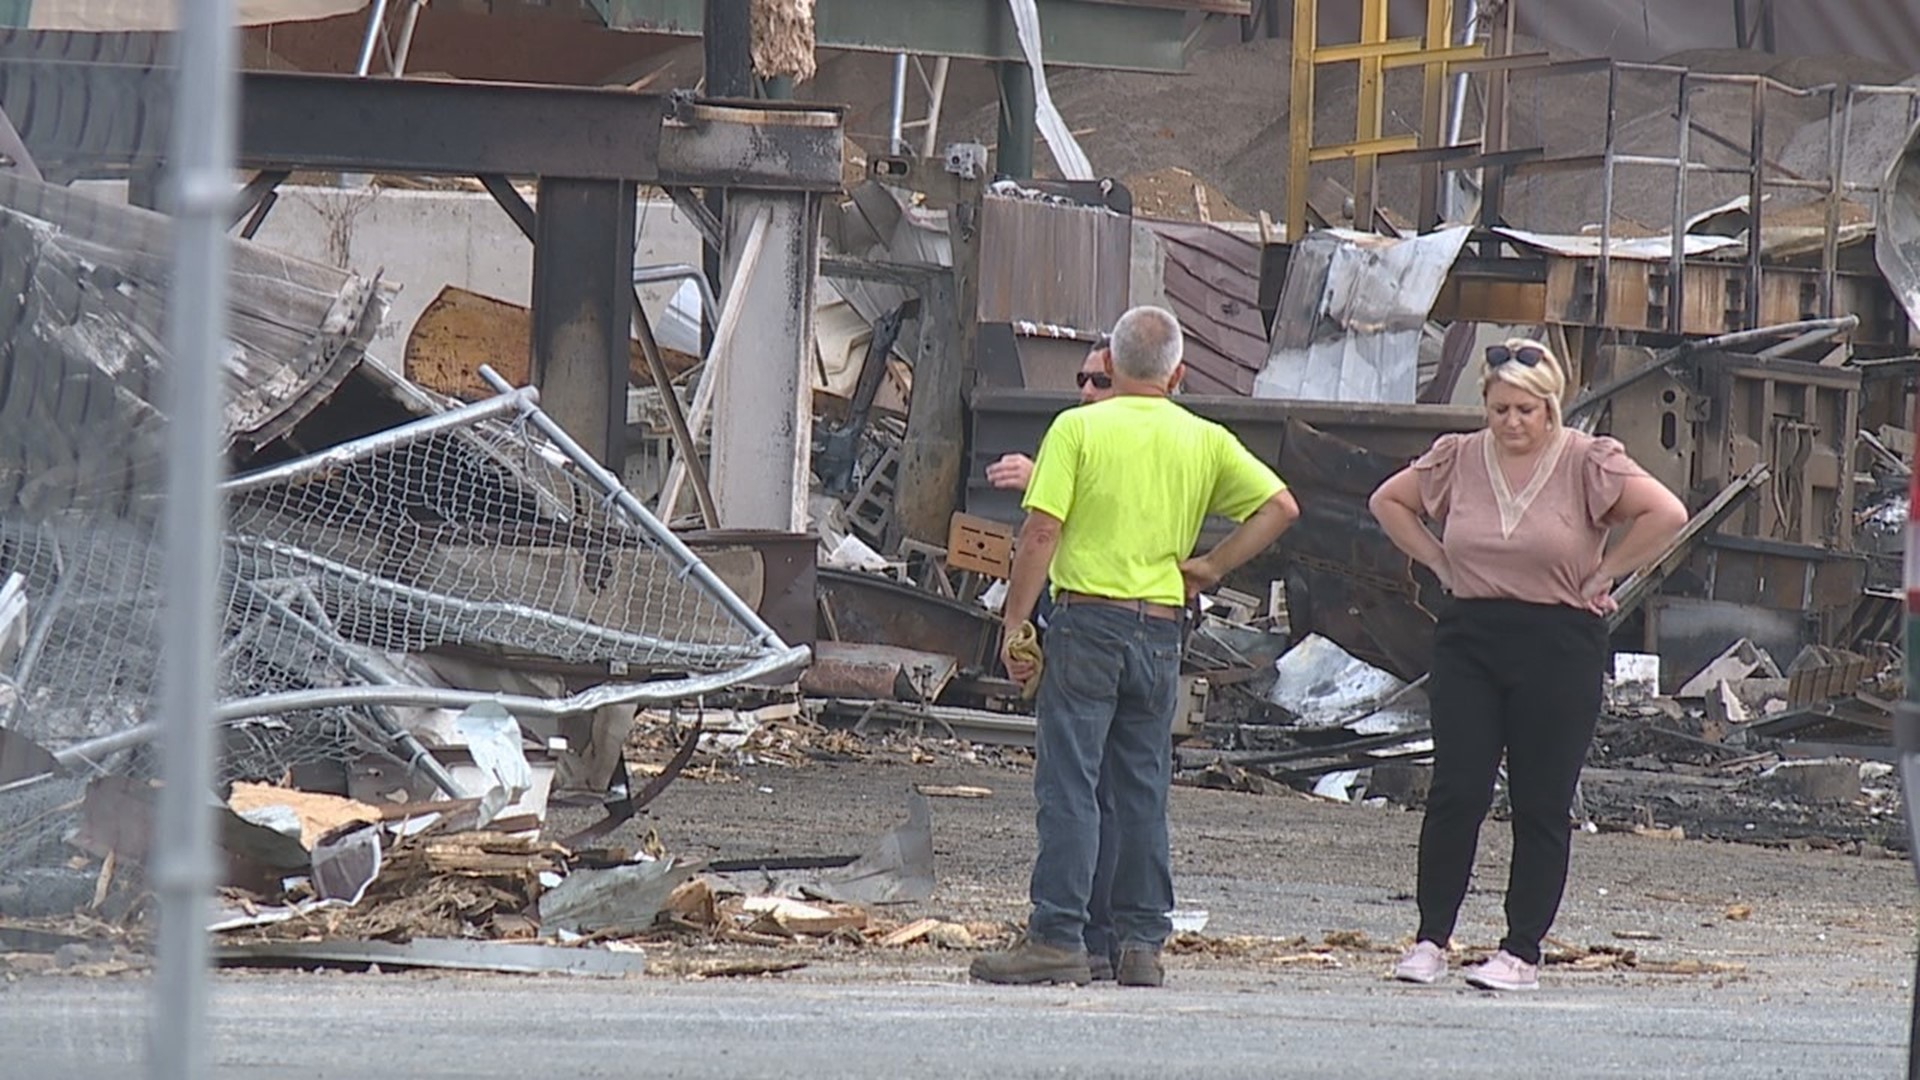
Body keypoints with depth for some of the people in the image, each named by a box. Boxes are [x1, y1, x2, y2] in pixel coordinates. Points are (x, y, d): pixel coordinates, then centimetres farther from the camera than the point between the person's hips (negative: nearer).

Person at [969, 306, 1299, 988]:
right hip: (1161, 631, 4)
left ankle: (1057, 937, -9)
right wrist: (1211, 568, 9)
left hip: (1087, 622, -4)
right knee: (1144, 792, 10)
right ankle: (1143, 944, 9)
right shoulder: (1206, 441, 8)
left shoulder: (1078, 428, -4)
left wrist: (1015, 623, -3)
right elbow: (1280, 506, 6)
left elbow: (1042, 533, -9)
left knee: (1068, 786, -4)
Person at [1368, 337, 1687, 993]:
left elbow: (1666, 515, -11)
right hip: (1469, 638, 3)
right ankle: (1430, 939, 3)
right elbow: (1388, 502, 21)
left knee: (1541, 806, 2)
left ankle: (1523, 952, 6)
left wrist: (1603, 576, -8)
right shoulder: (1457, 459, 6)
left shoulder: (1587, 462, -5)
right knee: (1456, 793, -3)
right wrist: (1439, 562, 10)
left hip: (1559, 644, -3)